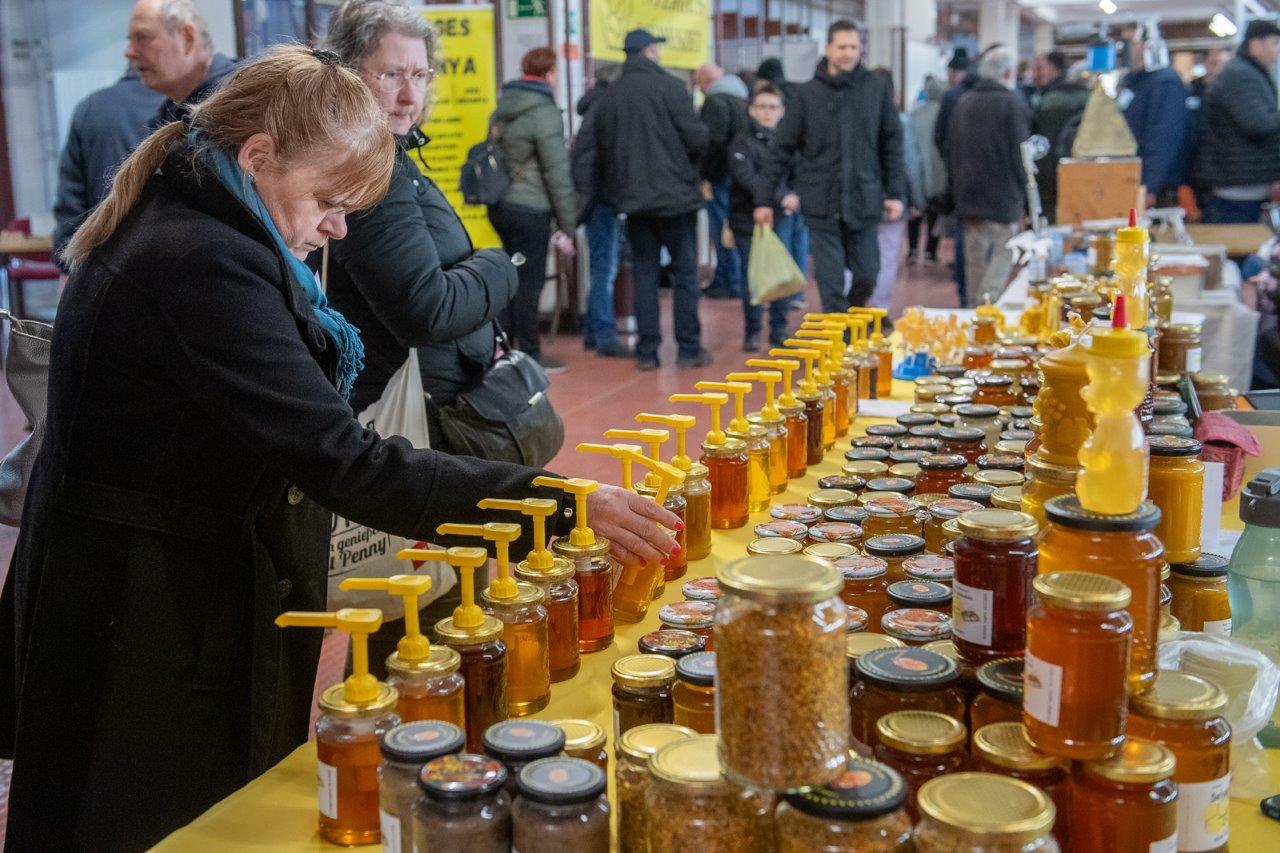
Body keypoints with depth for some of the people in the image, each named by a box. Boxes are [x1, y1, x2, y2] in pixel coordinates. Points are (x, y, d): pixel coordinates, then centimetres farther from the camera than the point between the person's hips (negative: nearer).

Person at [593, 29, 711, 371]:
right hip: (675, 195, -4)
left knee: (644, 275, 9)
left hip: (633, 199, 4)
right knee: (685, 272, 5)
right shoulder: (669, 87, -8)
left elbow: (602, 151, 9)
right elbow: (696, 137, -12)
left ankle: (647, 351, 8)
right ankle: (689, 348, 6)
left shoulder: (608, 96, 6)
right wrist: (691, 167, 8)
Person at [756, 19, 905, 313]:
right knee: (830, 284, -2)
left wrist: (895, 192, 2)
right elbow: (782, 148, 3)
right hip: (821, 203, -1)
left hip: (864, 200, 1)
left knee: (866, 277, 7)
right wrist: (764, 198, 1)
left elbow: (892, 144, 7)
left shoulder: (877, 88, 4)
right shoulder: (807, 93, 2)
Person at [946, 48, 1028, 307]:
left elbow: (952, 151, 15)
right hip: (1003, 196, -6)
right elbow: (1019, 153, -9)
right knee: (1003, 253, -4)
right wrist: (1024, 194, -2)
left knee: (975, 256, 11)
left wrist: (957, 188, 20)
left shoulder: (964, 102, 11)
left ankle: (975, 305, 16)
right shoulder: (1013, 103, -7)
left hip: (968, 195, 6)